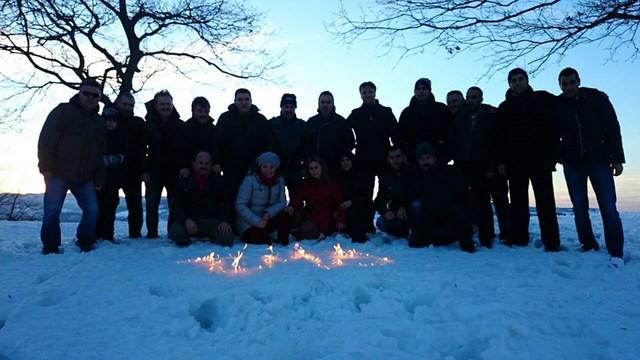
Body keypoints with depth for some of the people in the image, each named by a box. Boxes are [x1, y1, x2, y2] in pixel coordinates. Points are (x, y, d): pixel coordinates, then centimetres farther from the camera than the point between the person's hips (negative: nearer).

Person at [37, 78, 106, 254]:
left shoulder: (100, 123, 14)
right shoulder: (63, 111, -1)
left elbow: (101, 154, 17)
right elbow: (46, 140, -8)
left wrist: (99, 179, 10)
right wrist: (46, 167, -15)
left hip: (85, 177, 4)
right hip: (59, 173, -4)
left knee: (92, 210, -3)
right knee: (52, 210, -7)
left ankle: (85, 243, 15)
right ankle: (50, 246, 9)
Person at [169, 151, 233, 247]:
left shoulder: (218, 180, 4)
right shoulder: (184, 181, 3)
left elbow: (226, 203, 3)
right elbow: (176, 206, -2)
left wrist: (225, 221, -15)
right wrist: (186, 220, -21)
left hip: (212, 221, 0)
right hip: (191, 220, 0)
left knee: (227, 238, -27)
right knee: (176, 233, -31)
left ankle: (211, 238, 9)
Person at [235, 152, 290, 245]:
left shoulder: (279, 180, -2)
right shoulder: (250, 180, -15)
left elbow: (282, 202, -4)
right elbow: (240, 205, -18)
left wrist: (268, 214, -23)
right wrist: (257, 221, -26)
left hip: (267, 220, 5)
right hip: (249, 224, -4)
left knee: (284, 216, -23)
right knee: (264, 242, -28)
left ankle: (284, 246, -12)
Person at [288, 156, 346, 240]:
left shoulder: (332, 183, 3)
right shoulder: (305, 184, 12)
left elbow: (340, 203, -3)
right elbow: (297, 198, -3)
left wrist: (340, 220, -18)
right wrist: (292, 207, -26)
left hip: (326, 220, -4)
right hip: (309, 218, 4)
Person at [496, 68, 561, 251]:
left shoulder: (543, 99, 10)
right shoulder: (504, 107, 14)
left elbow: (553, 126, 6)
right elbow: (500, 136, 9)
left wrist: (551, 155, -4)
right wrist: (501, 160, 0)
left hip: (540, 158, -2)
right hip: (514, 161, 2)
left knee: (545, 201, -1)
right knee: (518, 202, 3)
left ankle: (551, 242, 2)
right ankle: (518, 239, 7)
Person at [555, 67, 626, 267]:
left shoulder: (597, 98, -2)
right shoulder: (556, 106, 0)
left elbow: (613, 129, -1)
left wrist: (617, 158, -6)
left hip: (599, 161, -1)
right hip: (572, 164, 2)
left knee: (608, 207, -8)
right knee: (579, 208, 3)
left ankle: (616, 253, -1)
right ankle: (589, 246, 14)